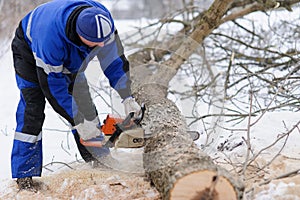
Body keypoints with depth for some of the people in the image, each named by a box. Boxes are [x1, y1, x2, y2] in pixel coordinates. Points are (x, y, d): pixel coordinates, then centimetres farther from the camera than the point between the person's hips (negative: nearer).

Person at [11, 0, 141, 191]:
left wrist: (127, 98, -24)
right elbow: (52, 85, -35)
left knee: (84, 104, -1)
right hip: (29, 50, -5)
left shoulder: (102, 19, -33)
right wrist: (79, 121, -30)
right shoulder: (50, 35, -47)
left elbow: (114, 58, -19)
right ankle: (24, 175, -9)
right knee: (32, 109, -15)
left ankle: (99, 161, 11)